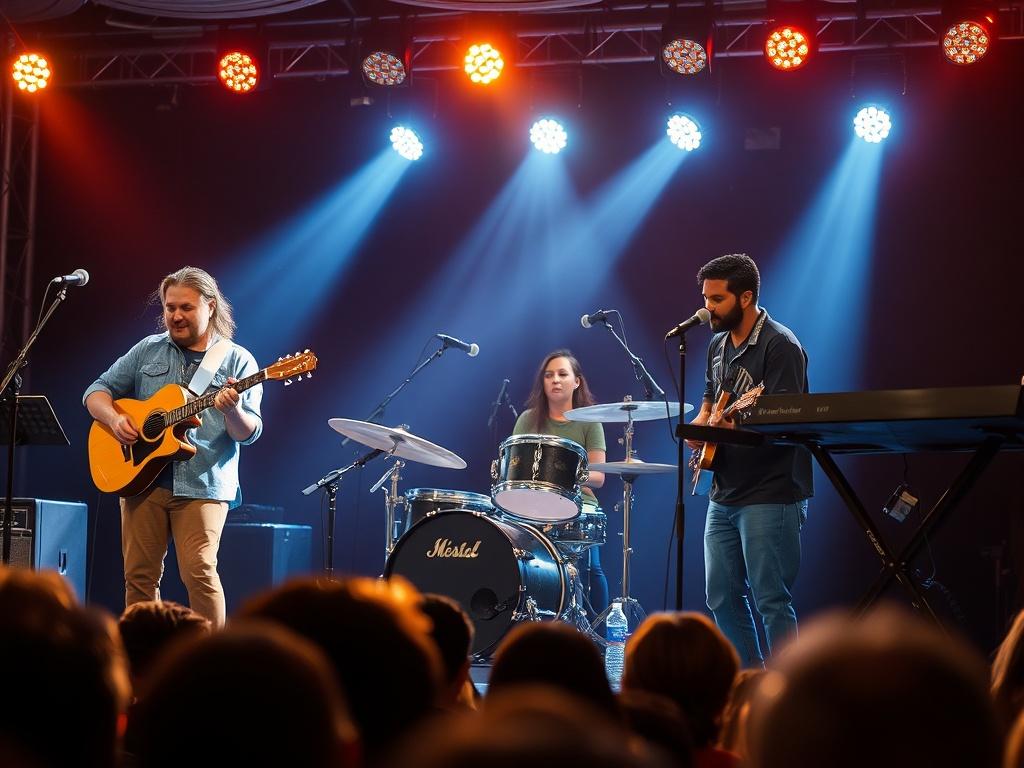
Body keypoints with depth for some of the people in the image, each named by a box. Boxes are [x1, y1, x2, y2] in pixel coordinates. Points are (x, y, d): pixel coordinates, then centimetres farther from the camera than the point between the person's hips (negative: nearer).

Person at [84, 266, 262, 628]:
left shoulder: (238, 361, 3)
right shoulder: (148, 351, 13)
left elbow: (249, 432, -3)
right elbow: (97, 391, 15)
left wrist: (232, 411, -25)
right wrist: (114, 418, -6)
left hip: (202, 486, -3)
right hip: (141, 476, 4)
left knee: (199, 571, -16)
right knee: (139, 575, 3)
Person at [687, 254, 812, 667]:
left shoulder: (779, 346, -13)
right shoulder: (718, 345, 14)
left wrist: (732, 427, -35)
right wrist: (702, 420, 5)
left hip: (771, 494, -9)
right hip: (724, 494, 9)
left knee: (772, 601, -8)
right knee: (722, 597, 13)